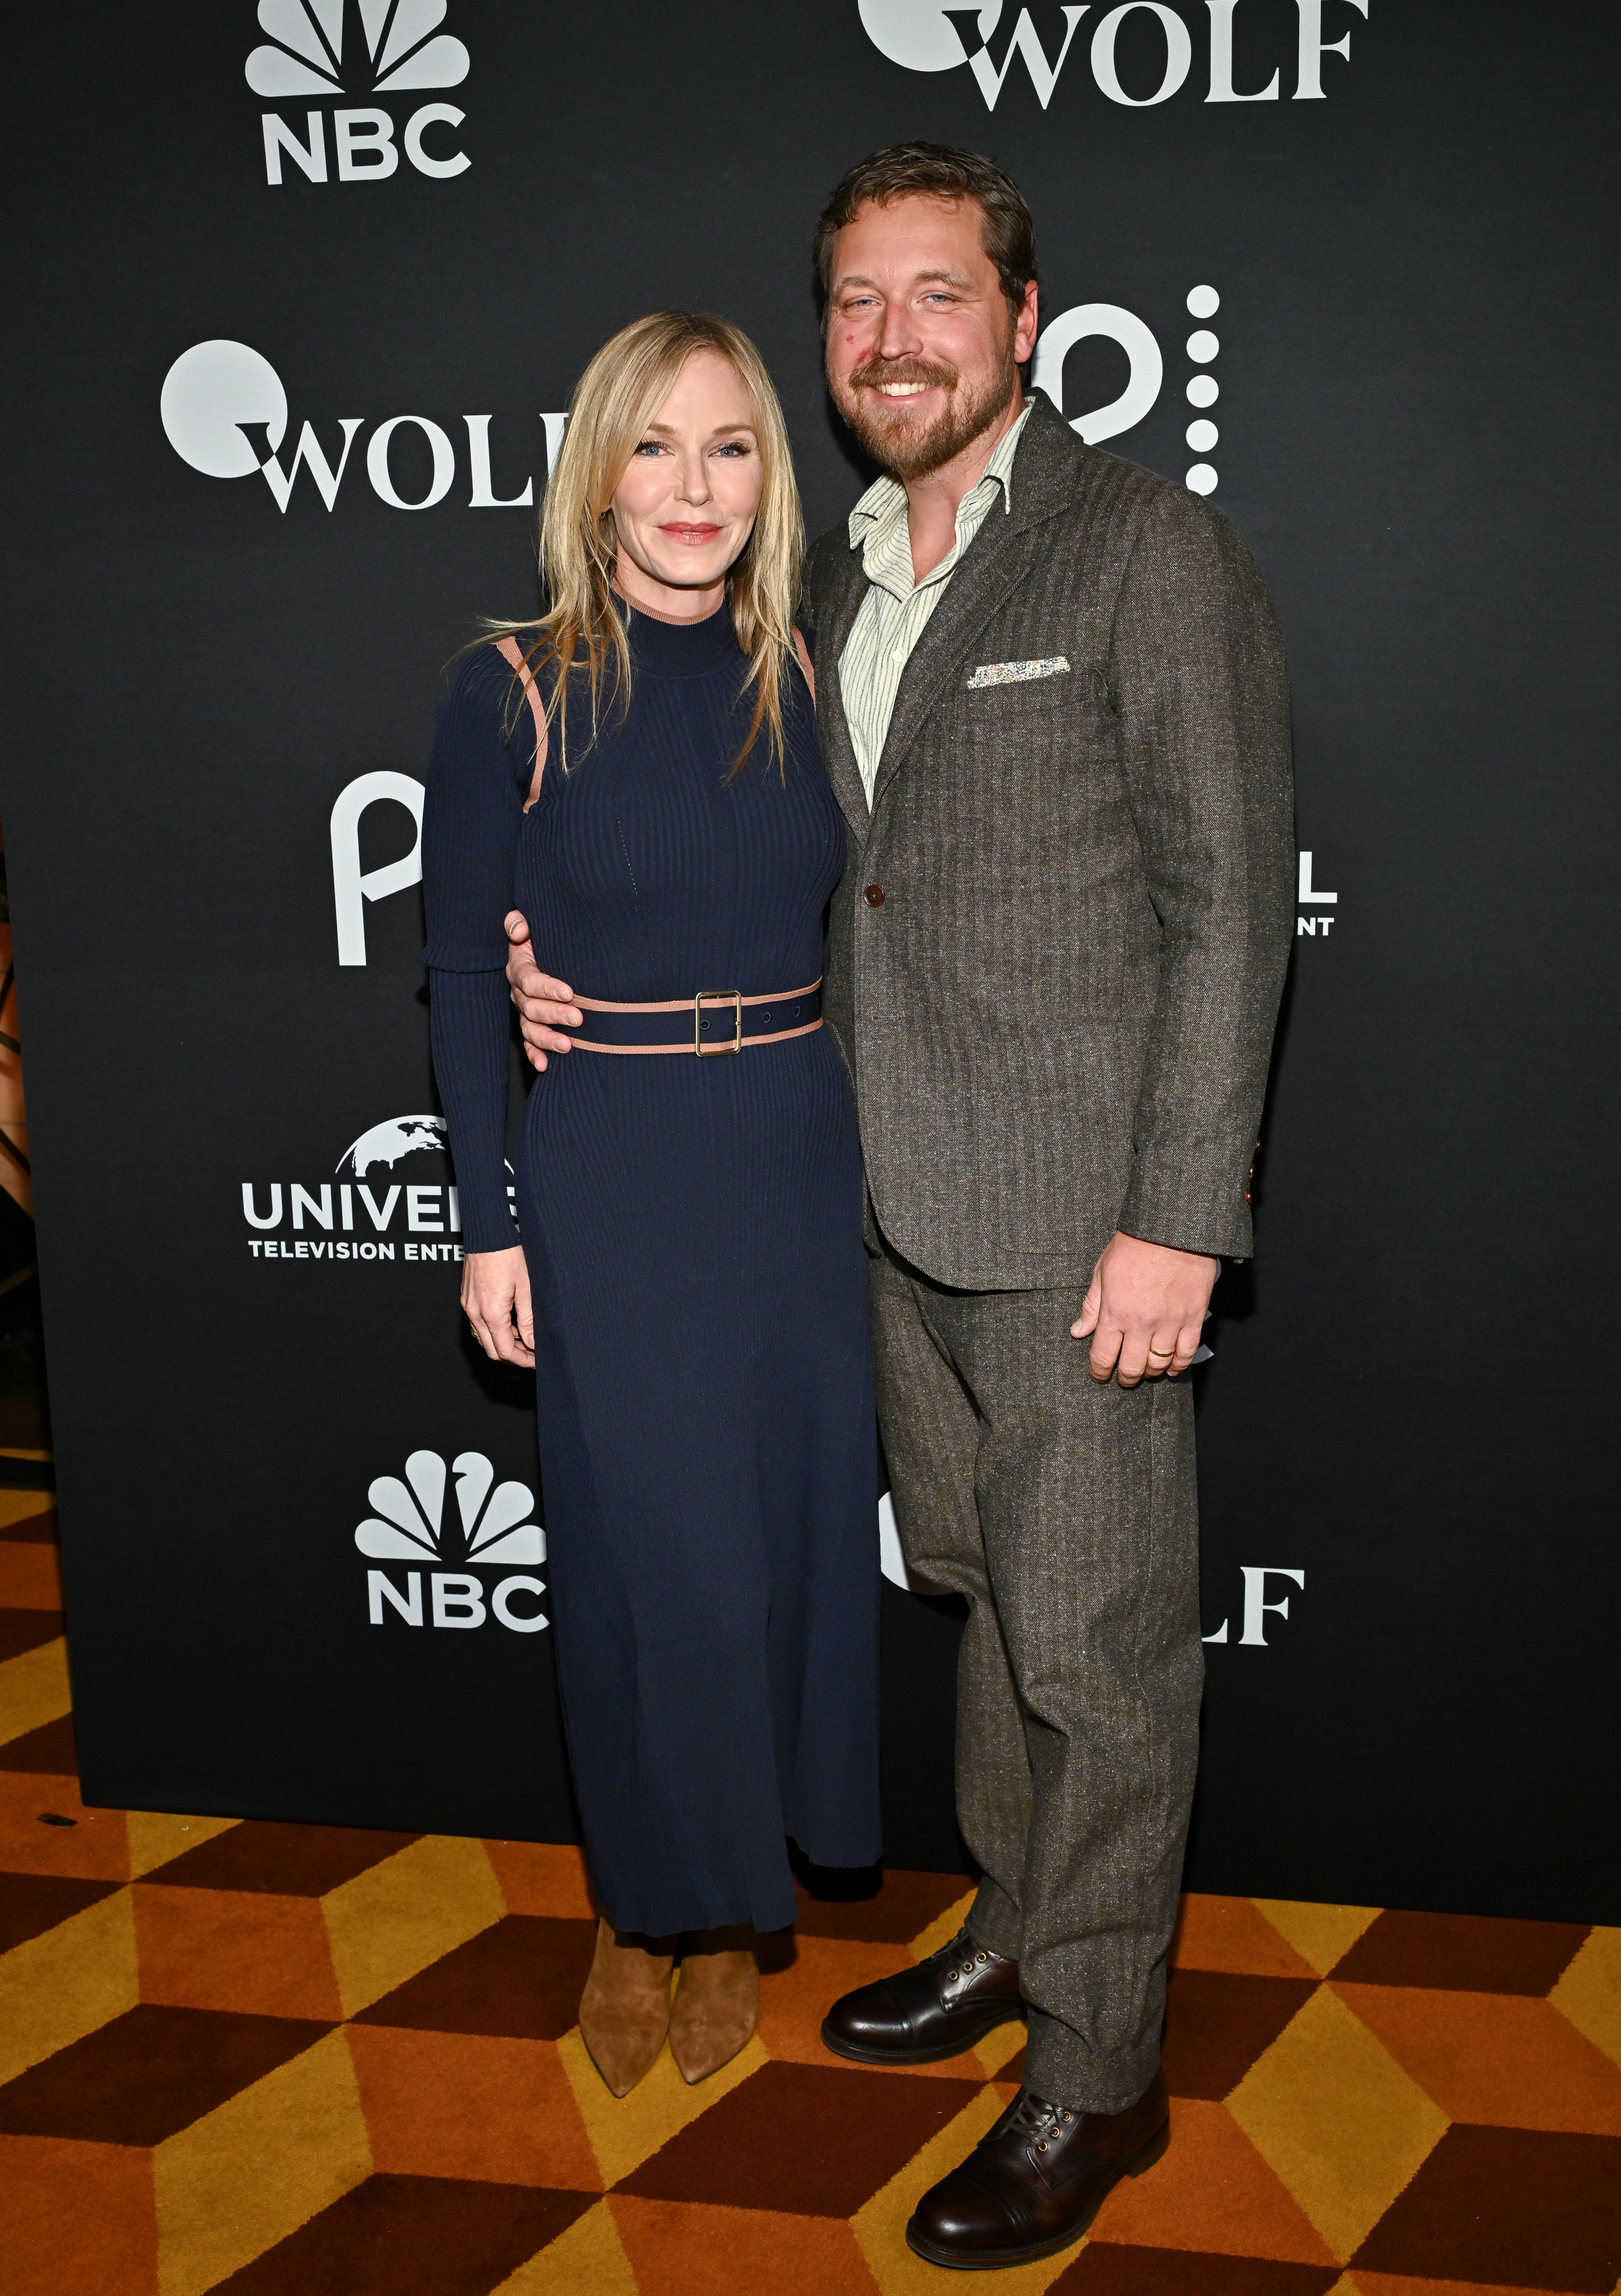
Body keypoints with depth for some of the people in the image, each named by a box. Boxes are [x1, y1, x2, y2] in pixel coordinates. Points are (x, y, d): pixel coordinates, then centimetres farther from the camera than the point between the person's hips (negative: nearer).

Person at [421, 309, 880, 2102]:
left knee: (788, 1529, 11)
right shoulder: (514, 695, -6)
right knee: (646, 1554, 4)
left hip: (801, 1167, 4)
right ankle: (643, 1907, 28)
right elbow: (462, 974, -3)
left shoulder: (806, 682, 4)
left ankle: (732, 1907, 32)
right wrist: (488, 1227, -5)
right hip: (609, 1181, -3)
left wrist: (890, 1169, 8)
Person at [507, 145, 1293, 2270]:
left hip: (1081, 1220, -7)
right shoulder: (843, 577, 13)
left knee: (1094, 1641, 3)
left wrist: (1178, 1219, -17)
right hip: (902, 1212, 7)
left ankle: (1098, 2073, 20)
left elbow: (1230, 905, -13)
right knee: (988, 1595, 20)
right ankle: (1016, 1933, 39)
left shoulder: (1153, 553, -9)